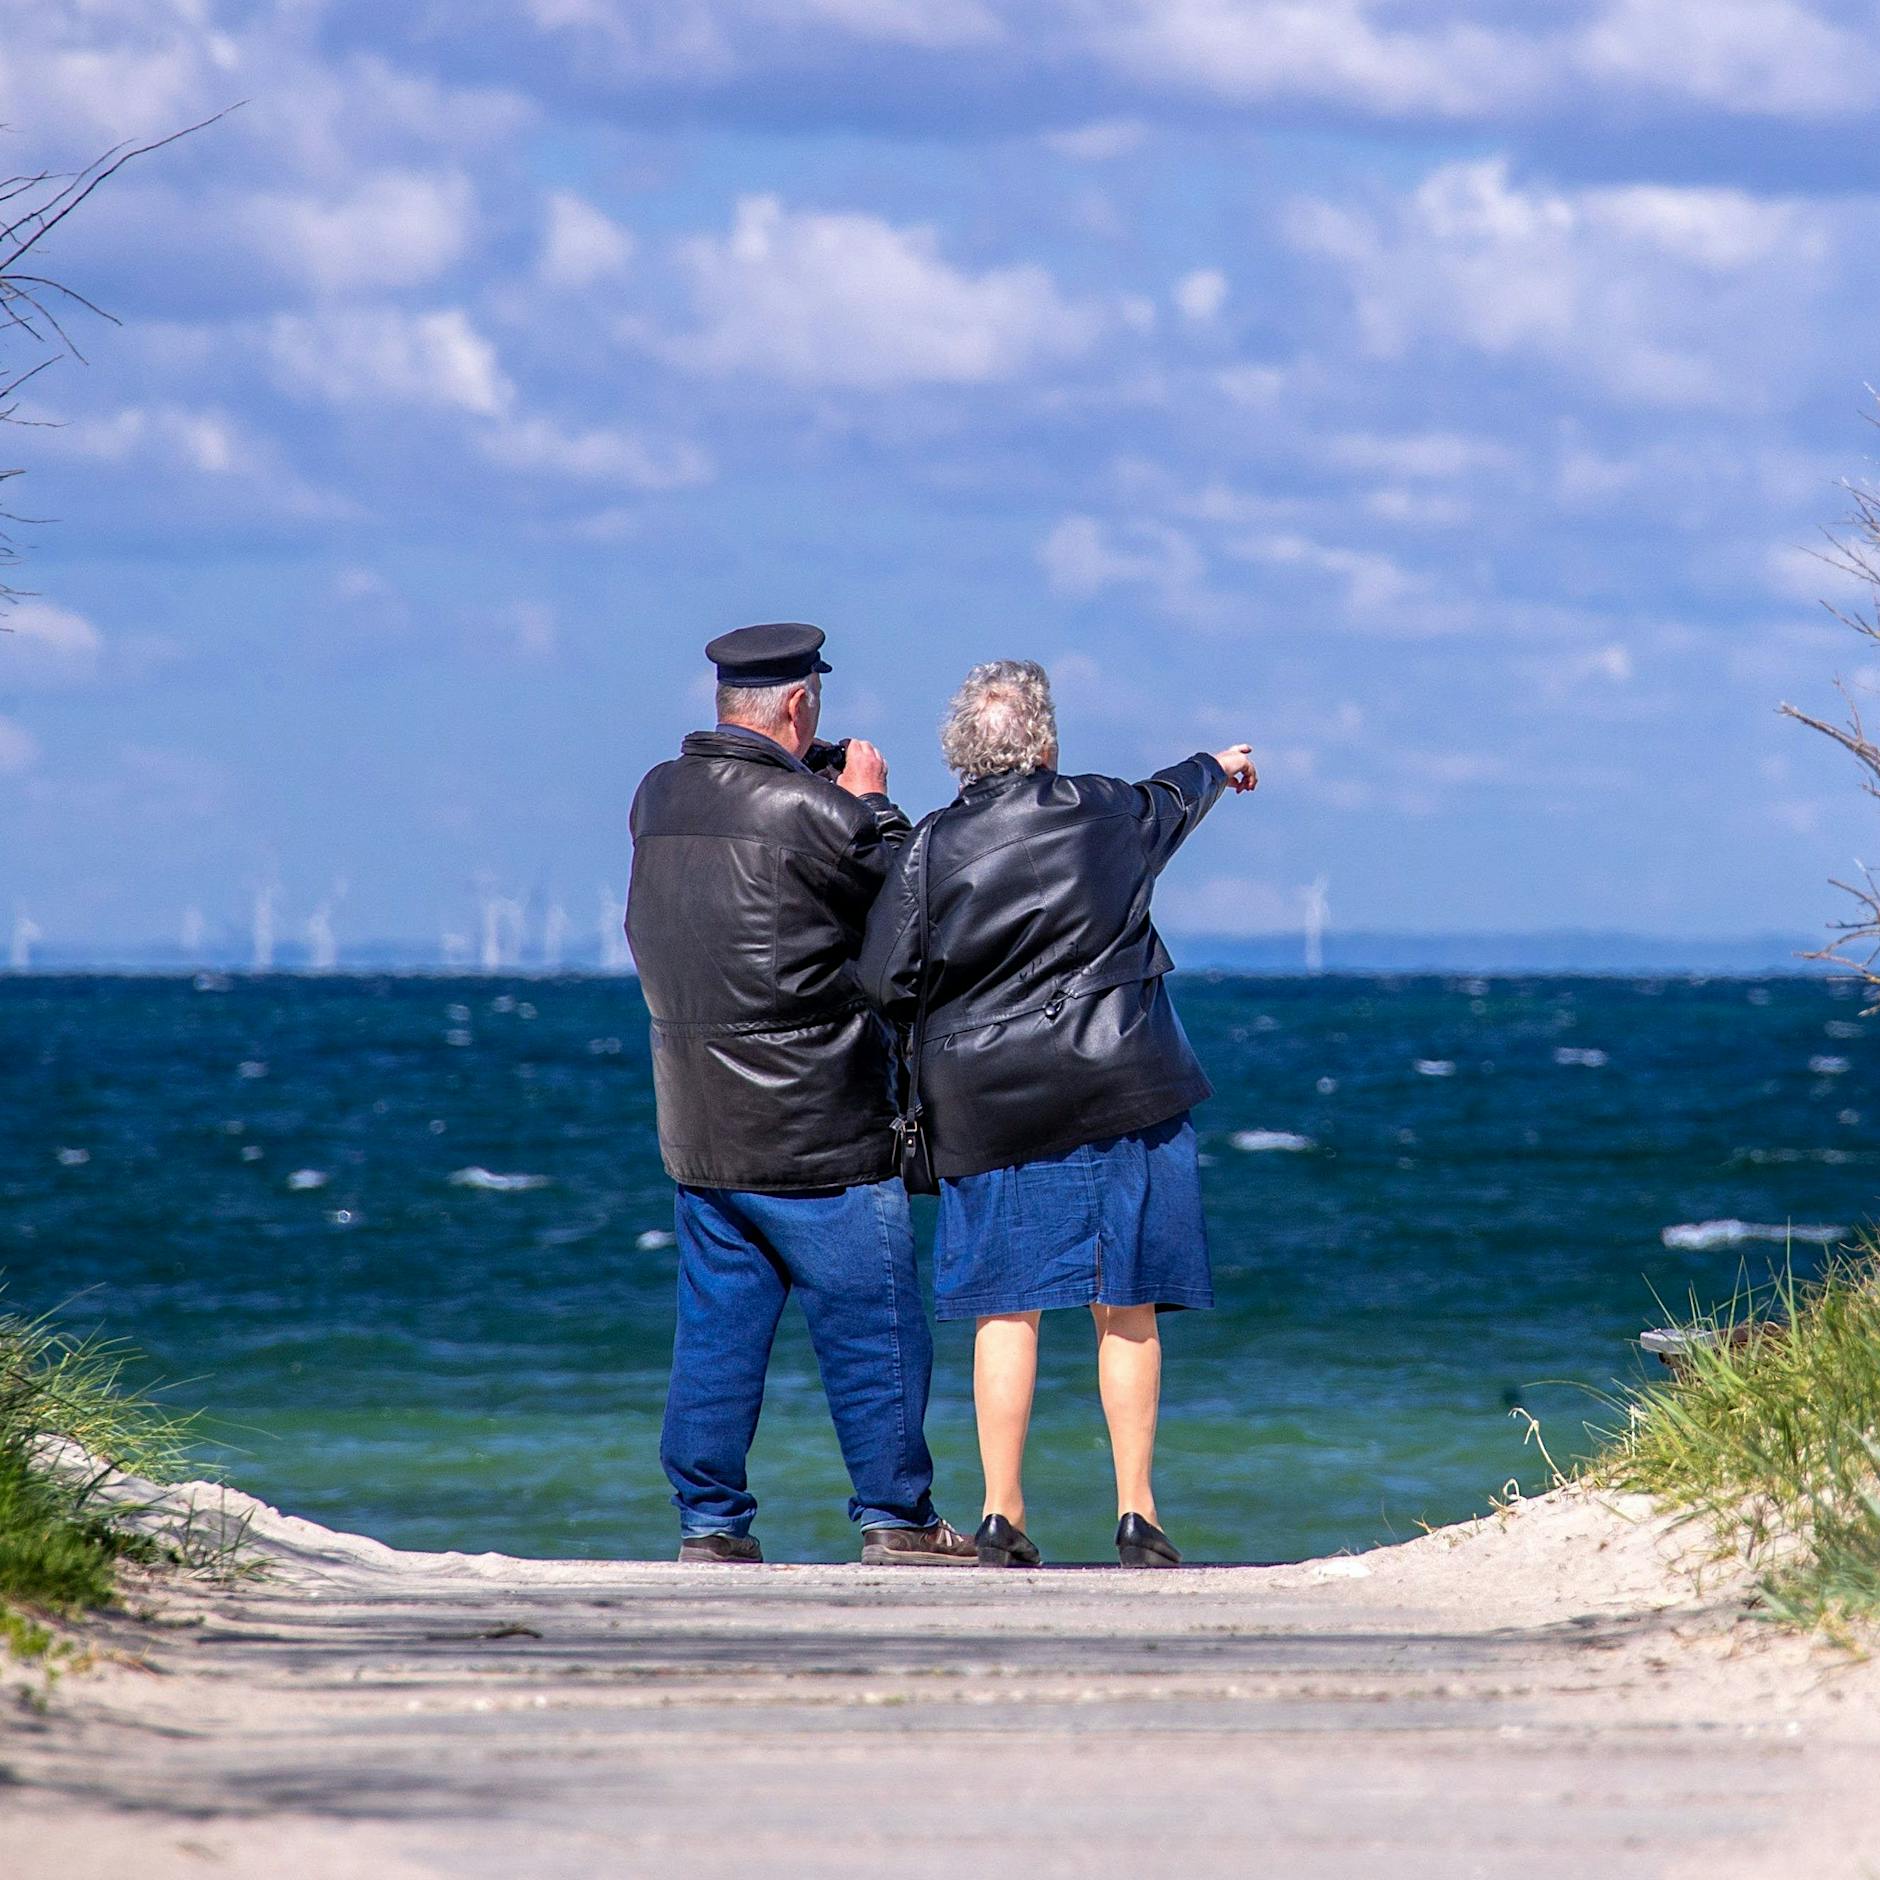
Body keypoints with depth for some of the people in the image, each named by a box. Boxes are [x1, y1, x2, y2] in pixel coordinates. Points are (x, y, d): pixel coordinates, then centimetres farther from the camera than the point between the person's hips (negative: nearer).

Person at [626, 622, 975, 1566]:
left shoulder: (658, 797, 3)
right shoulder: (806, 813, -18)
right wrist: (869, 802, 7)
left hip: (698, 1133, 7)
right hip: (819, 1134, -7)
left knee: (716, 1330, 11)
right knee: (873, 1329, 3)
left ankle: (708, 1521, 11)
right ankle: (895, 1517, 7)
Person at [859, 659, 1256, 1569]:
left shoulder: (930, 848, -5)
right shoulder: (1106, 813, 0)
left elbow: (888, 986, -6)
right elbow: (1171, 800, 24)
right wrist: (1216, 767, 47)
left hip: (988, 1109, 0)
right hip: (1119, 1093, 0)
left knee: (1006, 1312, 4)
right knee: (1127, 1312, 6)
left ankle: (1002, 1517, 2)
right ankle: (1136, 1513, 6)